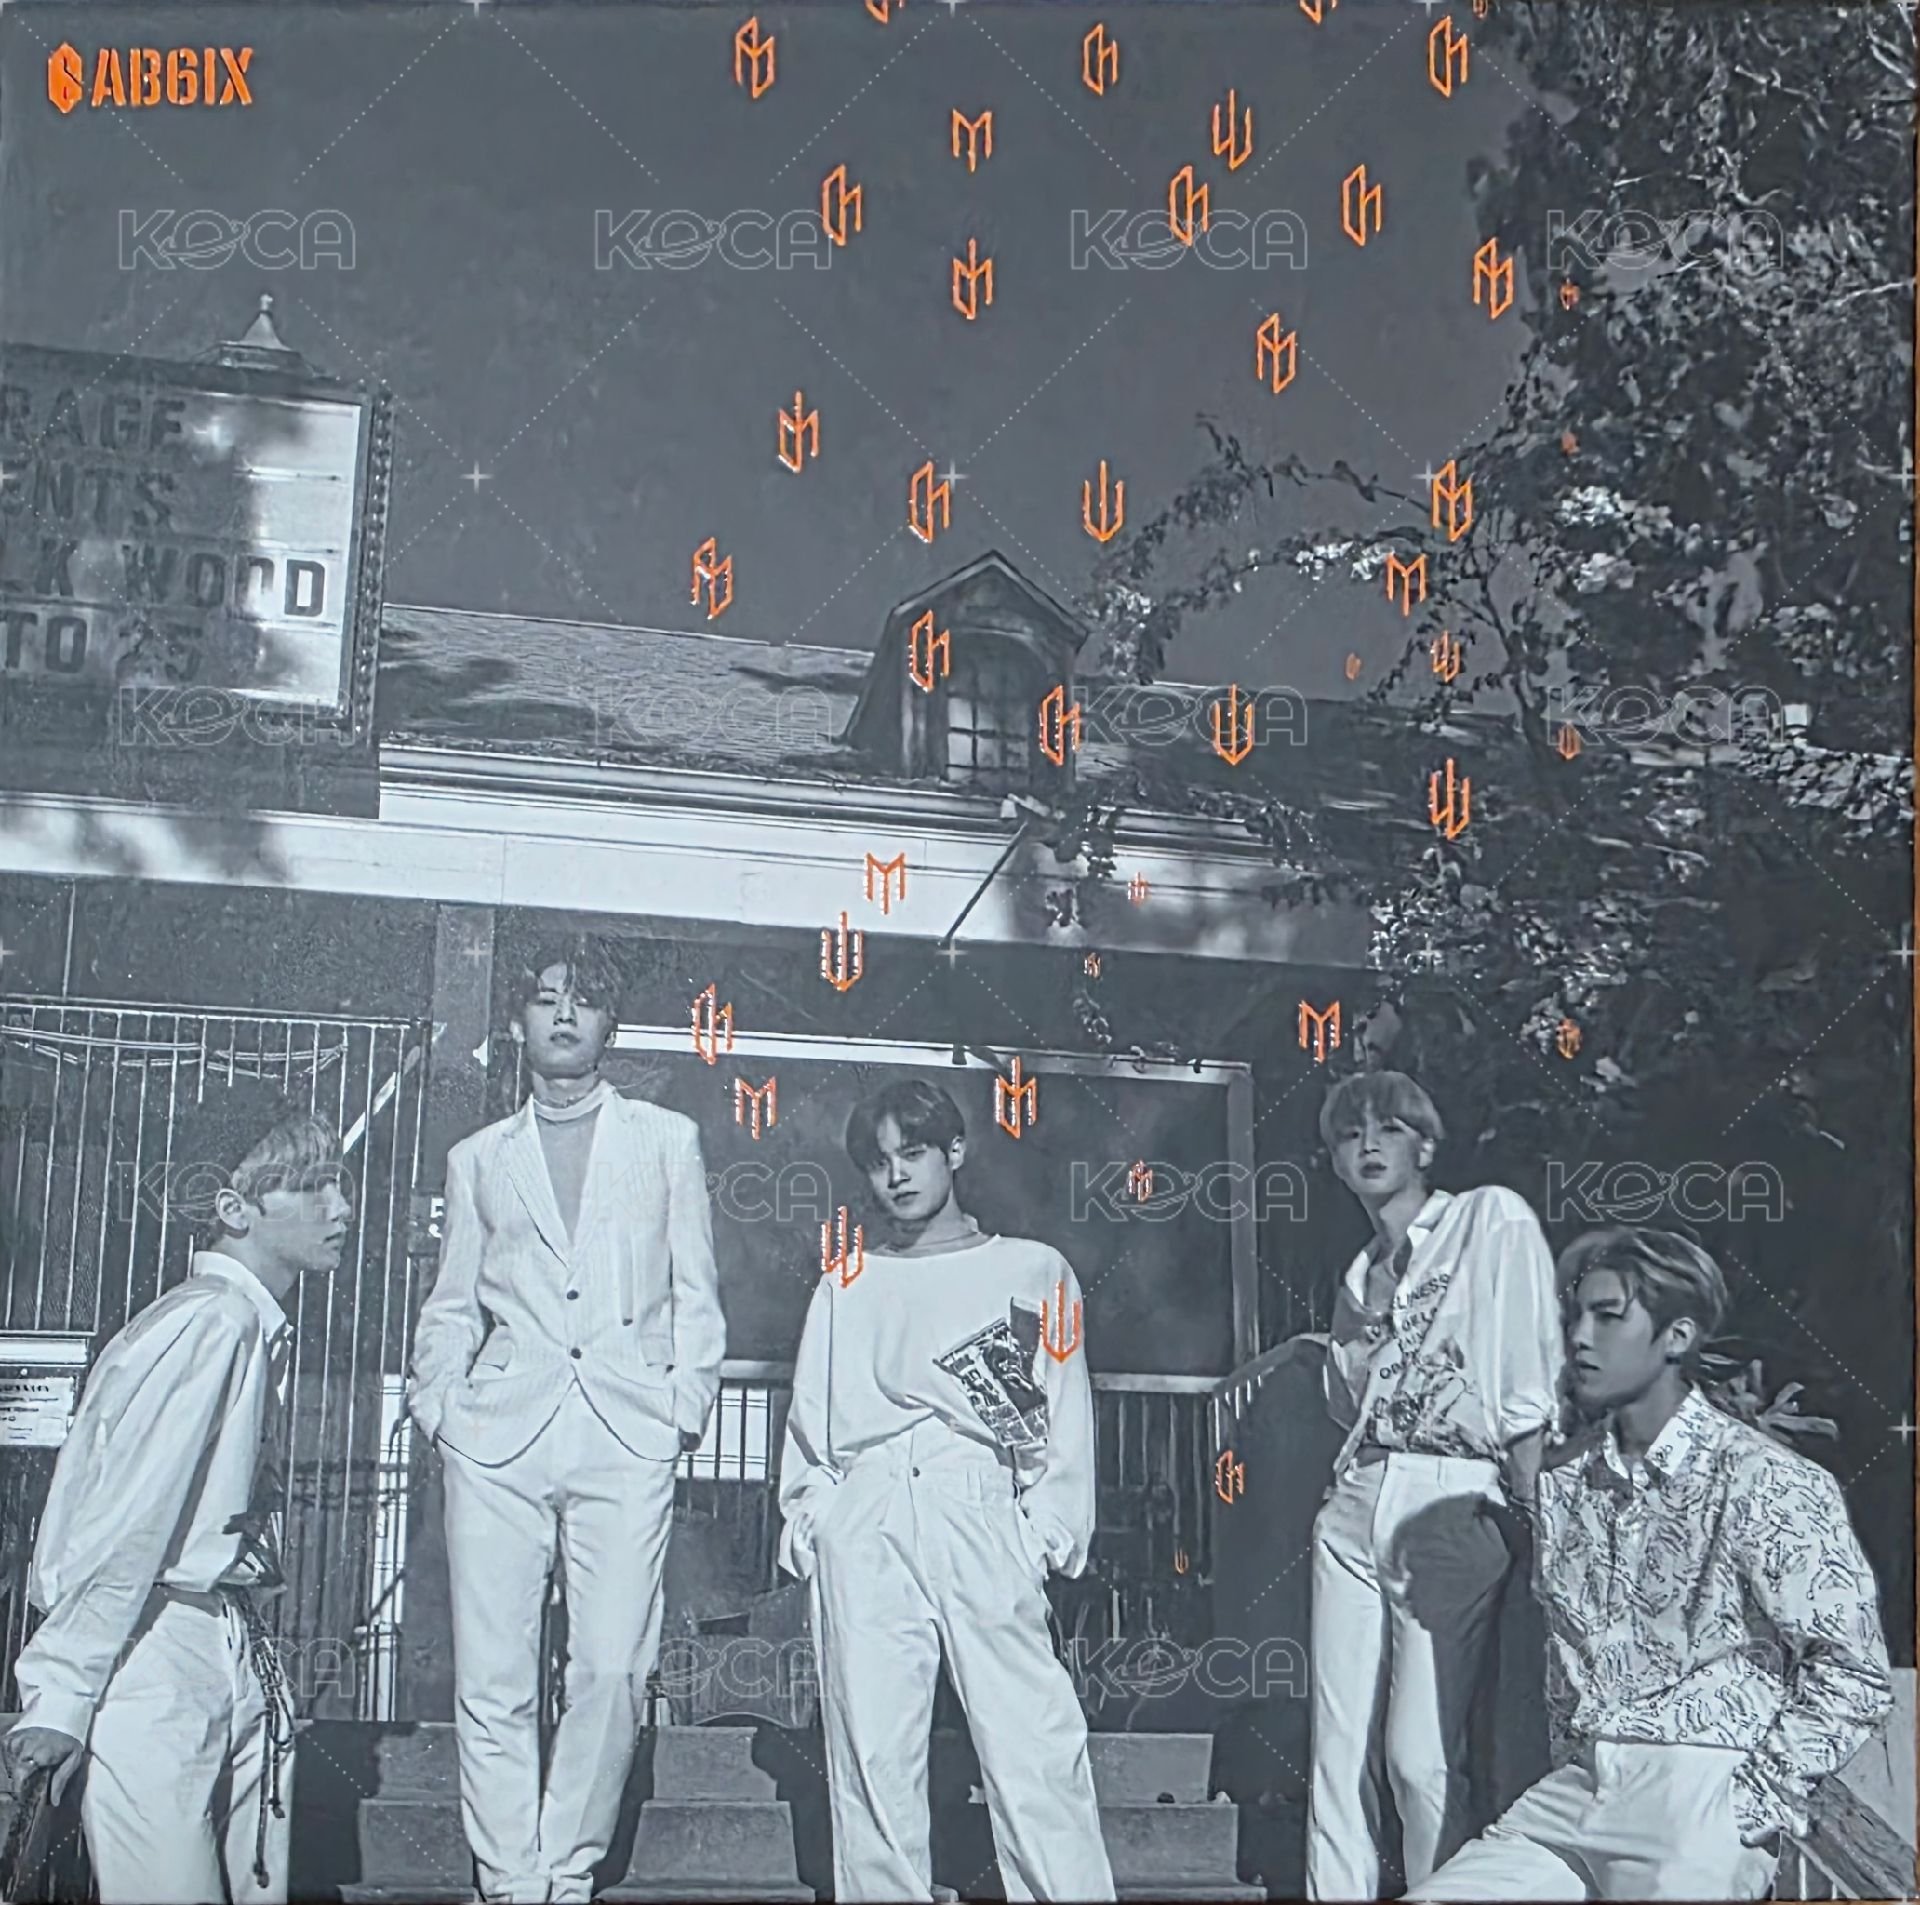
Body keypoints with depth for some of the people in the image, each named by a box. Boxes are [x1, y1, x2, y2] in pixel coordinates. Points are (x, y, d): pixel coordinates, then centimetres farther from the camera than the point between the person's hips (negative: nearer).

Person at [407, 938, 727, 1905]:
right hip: (499, 1433, 1)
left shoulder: (667, 1140, 16)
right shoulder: (478, 1158, 20)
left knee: (611, 1671, -9)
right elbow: (451, 1306, 19)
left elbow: (695, 1292, 14)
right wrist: (438, 1405, 6)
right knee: (492, 1678, -5)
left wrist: (687, 1403, 2)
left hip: (628, 1434, -1)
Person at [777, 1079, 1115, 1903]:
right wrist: (805, 1516, 8)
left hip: (982, 1517, -2)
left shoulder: (1034, 1271, 15)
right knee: (871, 1749, -2)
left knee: (1032, 1741, -11)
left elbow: (1066, 1411, 11)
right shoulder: (847, 1282, 22)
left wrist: (1052, 1526, -1)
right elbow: (812, 1415, 21)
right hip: (864, 1524, 3)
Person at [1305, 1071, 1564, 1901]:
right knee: (1338, 1747, 4)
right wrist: (1365, 1329, 8)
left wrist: (1529, 1508, -12)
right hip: (1356, 1504, 6)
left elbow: (1533, 1376, -7)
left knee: (1421, 1755, -10)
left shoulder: (1494, 1219, 0)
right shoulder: (1361, 1272, 21)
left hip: (1452, 1501, -6)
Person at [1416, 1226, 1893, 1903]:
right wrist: (1568, 1764, 9)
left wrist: (1746, 1812, -13)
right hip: (1576, 1789, 5)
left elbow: (1855, 1674, -10)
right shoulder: (1563, 1481, 12)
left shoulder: (1766, 1484, -8)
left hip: (1703, 1797, -5)